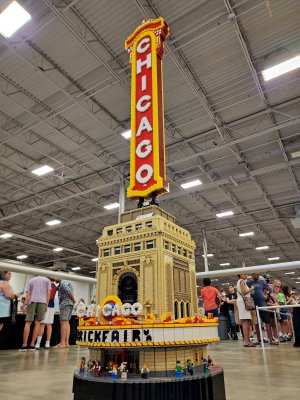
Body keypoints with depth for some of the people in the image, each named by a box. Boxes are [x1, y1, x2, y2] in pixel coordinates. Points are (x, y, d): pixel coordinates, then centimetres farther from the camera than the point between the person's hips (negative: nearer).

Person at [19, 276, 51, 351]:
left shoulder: (31, 280, 21)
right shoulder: (47, 280, 19)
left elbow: (28, 293, 9)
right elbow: (48, 293, 8)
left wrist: (25, 304, 3)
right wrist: (46, 304, 10)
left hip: (32, 301, 1)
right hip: (42, 301, 0)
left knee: (28, 323, 1)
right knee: (37, 323, 2)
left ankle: (24, 345, -6)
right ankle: (32, 345, 0)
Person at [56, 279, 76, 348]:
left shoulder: (62, 283, -10)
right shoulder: (66, 282, 22)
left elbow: (69, 291, -22)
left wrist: (73, 299, -10)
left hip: (65, 304, -10)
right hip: (69, 304, 10)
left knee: (63, 322, -9)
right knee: (66, 322, 7)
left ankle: (62, 343, -10)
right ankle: (66, 342, 6)